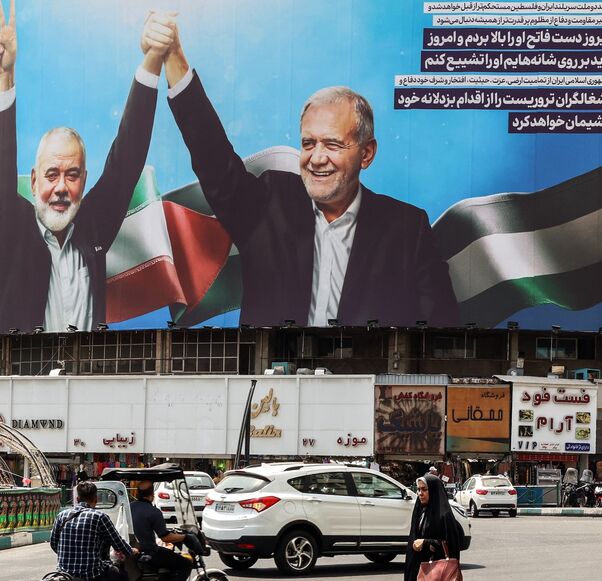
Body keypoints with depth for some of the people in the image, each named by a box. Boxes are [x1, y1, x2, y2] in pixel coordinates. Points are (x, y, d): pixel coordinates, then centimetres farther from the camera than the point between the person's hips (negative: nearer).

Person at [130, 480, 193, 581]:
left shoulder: (130, 507, 2)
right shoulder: (154, 512, -20)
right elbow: (166, 537, -20)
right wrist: (184, 537, -6)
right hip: (149, 554, -9)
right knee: (186, 565, -4)